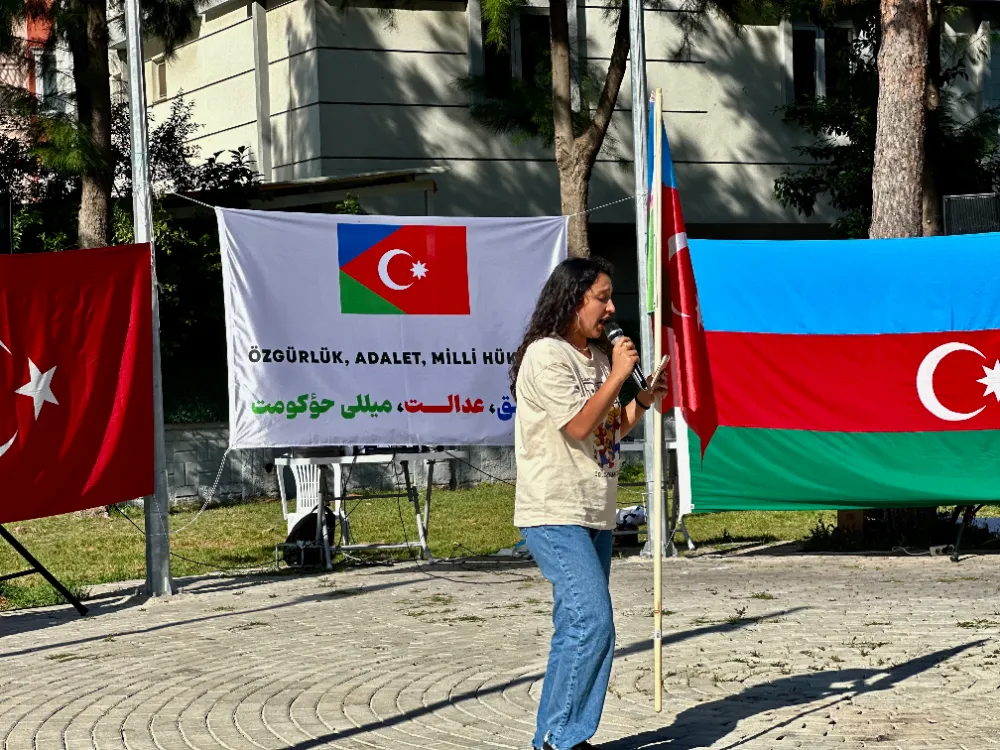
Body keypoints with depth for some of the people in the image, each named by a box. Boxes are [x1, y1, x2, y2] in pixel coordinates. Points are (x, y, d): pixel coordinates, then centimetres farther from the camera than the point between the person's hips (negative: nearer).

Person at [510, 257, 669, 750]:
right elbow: (580, 424, -19)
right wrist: (619, 375, -13)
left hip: (595, 515, 9)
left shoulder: (596, 356, 16)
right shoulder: (546, 355, -12)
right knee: (591, 623, -16)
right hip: (555, 515, -9)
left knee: (578, 628, 9)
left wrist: (642, 401, 5)